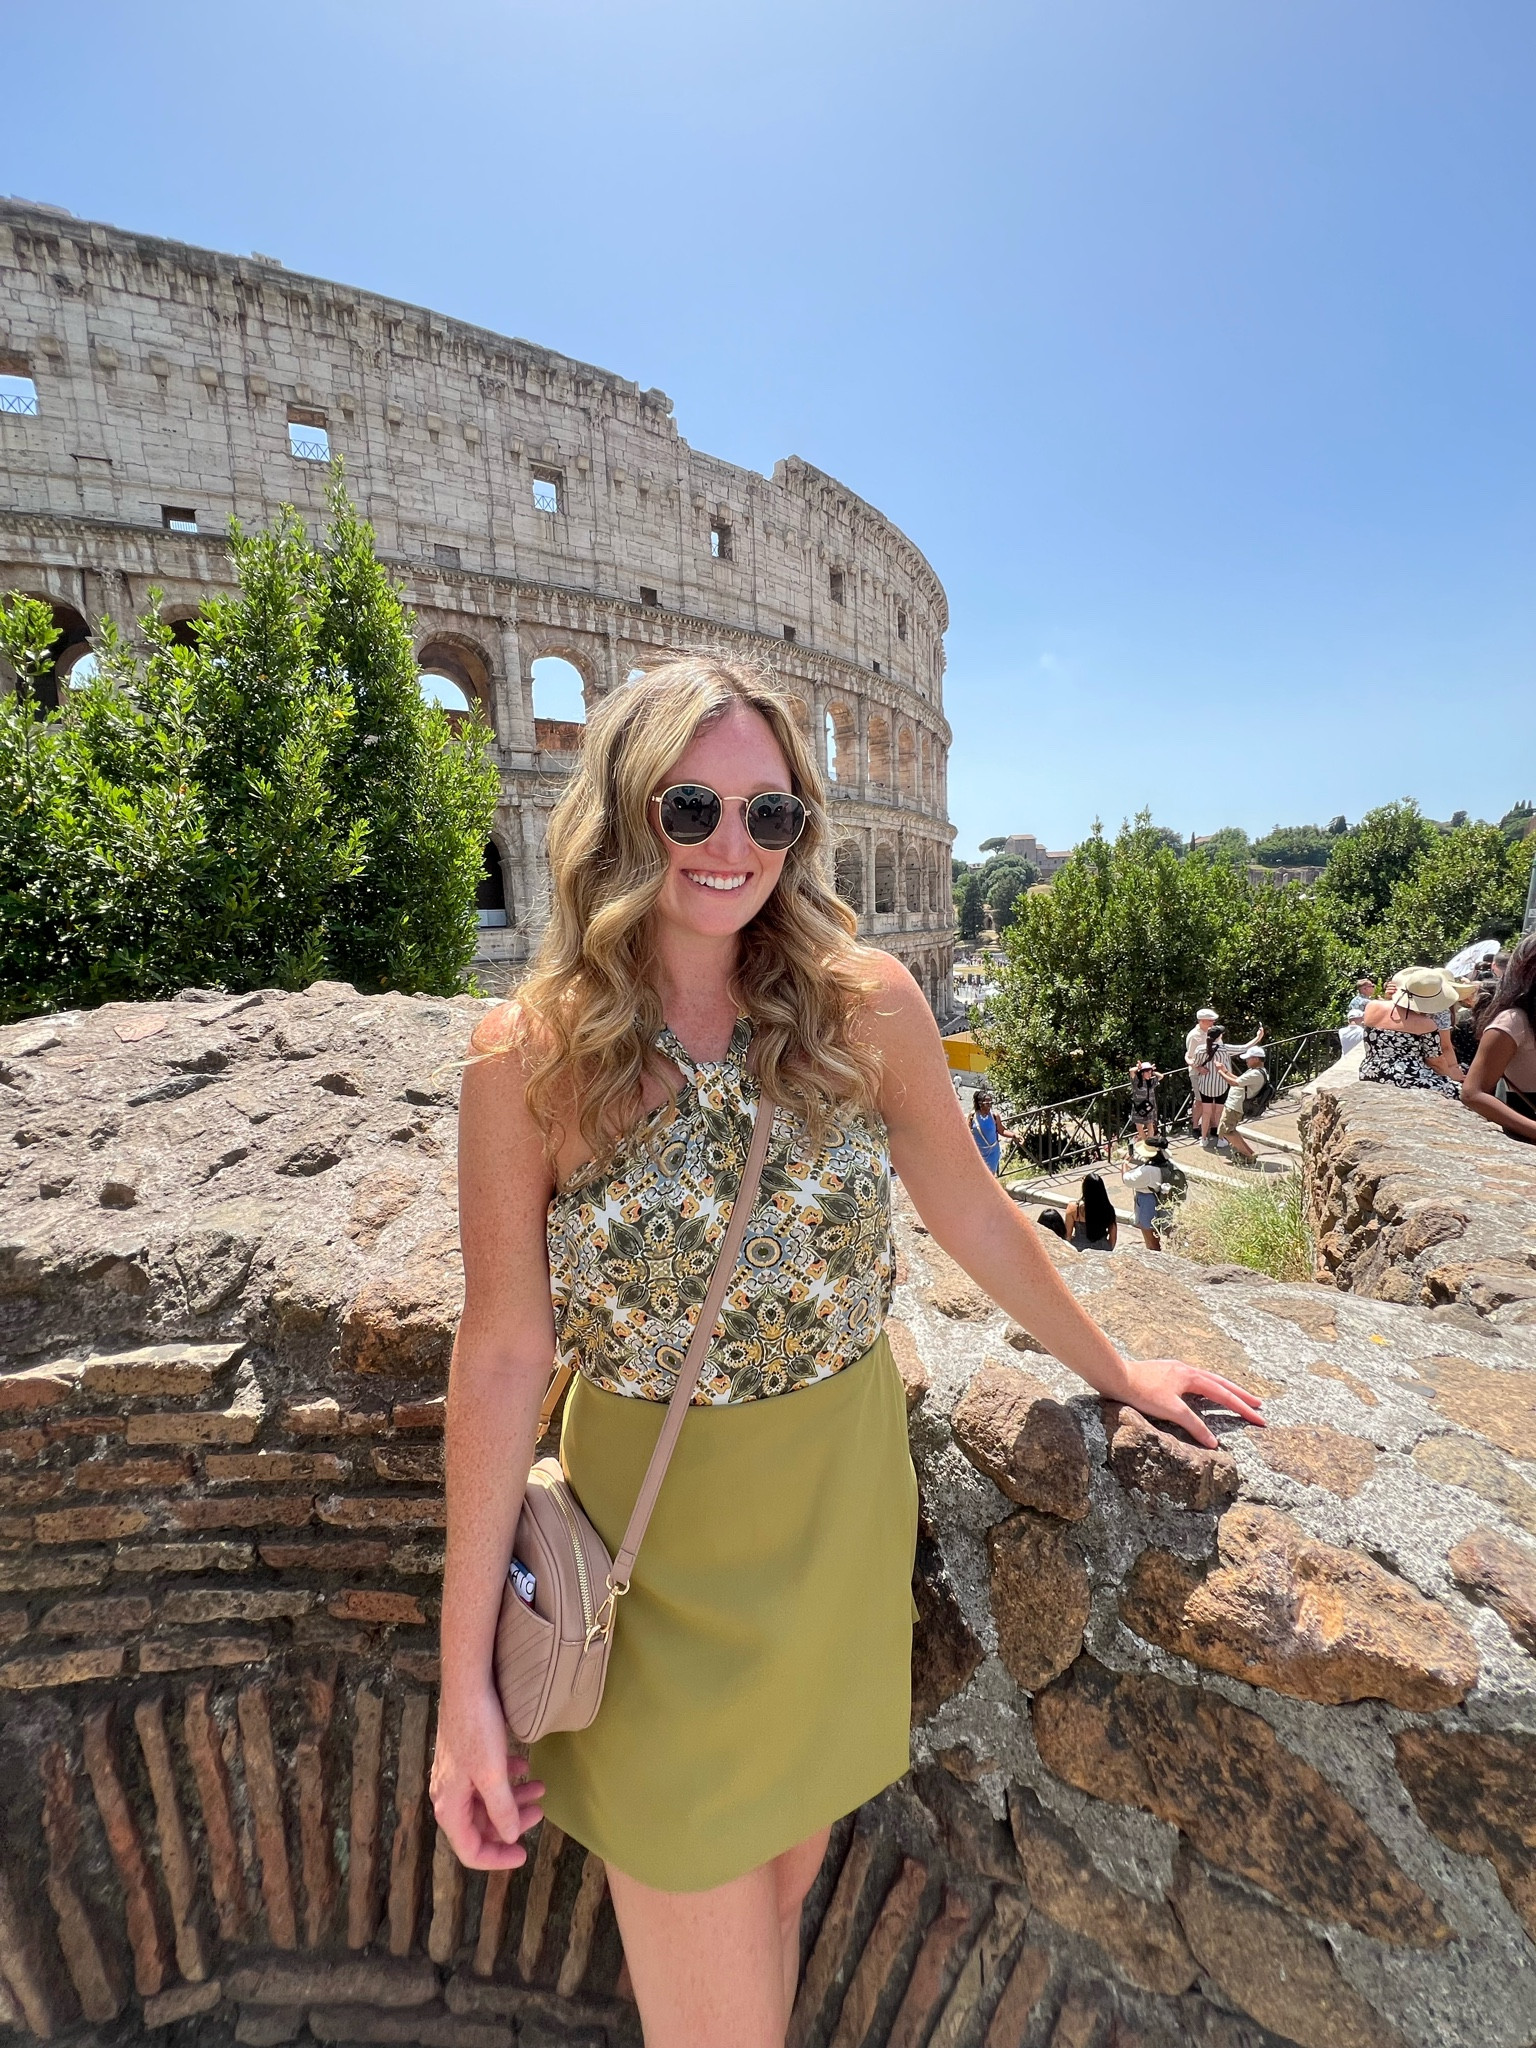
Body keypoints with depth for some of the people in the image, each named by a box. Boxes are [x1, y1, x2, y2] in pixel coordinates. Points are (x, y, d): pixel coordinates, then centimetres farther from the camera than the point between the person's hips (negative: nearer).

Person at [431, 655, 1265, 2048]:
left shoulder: (868, 1006, -11)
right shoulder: (528, 1056, -15)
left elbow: (977, 1219, 1)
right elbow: (504, 1351, -11)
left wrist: (1115, 1372, 12)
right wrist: (467, 1678, -7)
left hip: (846, 1515, 2)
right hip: (657, 1537, -2)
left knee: (787, 1881, 26)